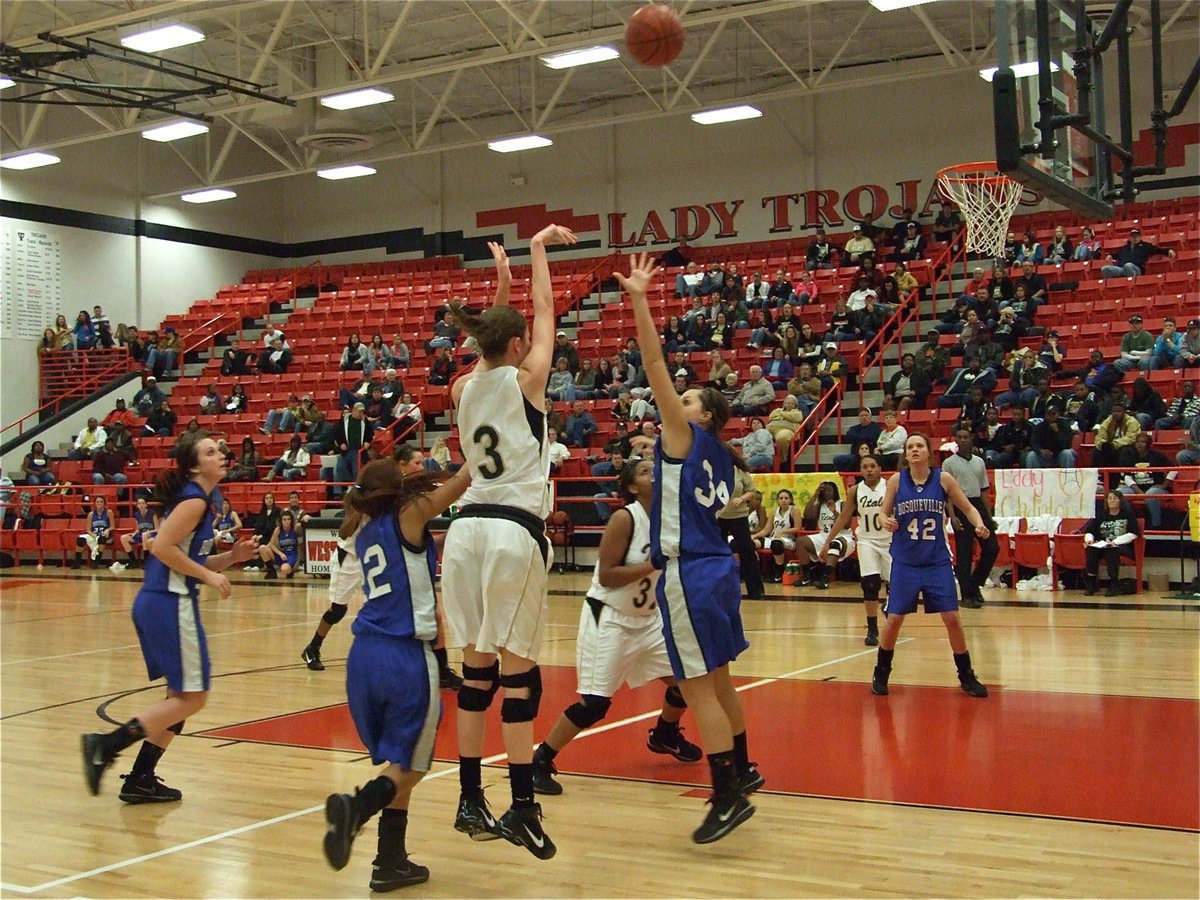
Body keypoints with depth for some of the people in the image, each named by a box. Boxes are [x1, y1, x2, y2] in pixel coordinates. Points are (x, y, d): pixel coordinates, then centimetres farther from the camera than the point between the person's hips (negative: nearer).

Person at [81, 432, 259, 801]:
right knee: (192, 697, -4)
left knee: (181, 696, 16)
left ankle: (140, 779, 17)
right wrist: (209, 576, -17)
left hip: (157, 603, 10)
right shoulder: (194, 500, -12)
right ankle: (105, 746, -6)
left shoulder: (198, 500, 17)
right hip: (171, 604, -10)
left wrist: (232, 556, 9)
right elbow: (163, 548, -21)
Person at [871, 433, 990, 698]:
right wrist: (886, 521, -19)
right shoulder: (896, 480, -3)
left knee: (952, 618, -1)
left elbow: (968, 508, 4)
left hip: (937, 561, 0)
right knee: (894, 618, 0)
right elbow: (884, 513, 4)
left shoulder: (943, 479, -4)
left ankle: (966, 676, 15)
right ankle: (881, 673, 20)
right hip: (905, 561, 0)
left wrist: (979, 525, -16)